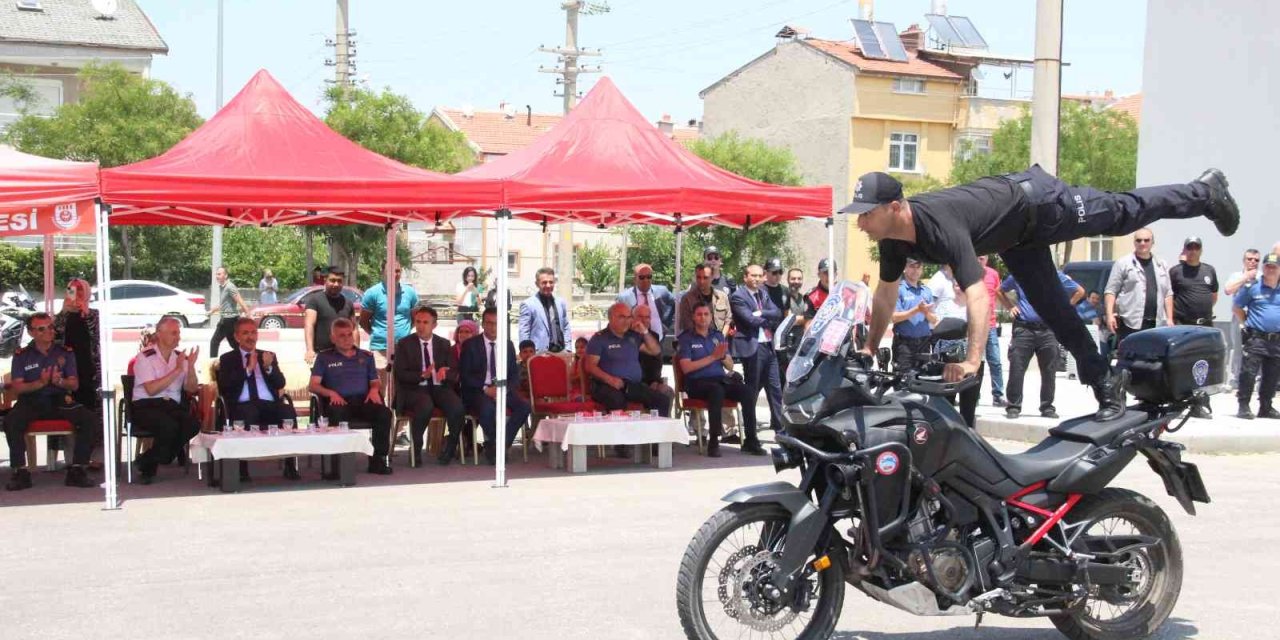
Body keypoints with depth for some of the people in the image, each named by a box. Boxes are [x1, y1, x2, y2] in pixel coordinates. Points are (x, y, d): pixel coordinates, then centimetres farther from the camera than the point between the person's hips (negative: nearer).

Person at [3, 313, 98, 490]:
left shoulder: (65, 352, 10)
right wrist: (40, 383, -19)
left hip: (60, 402, 1)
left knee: (88, 419, -25)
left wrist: (60, 381, -17)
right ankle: (20, 472, -22)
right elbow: (17, 387, -2)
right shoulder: (21, 355, 7)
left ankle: (77, 470, -19)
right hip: (30, 403, -1)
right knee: (11, 421, -32)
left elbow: (74, 384, 6)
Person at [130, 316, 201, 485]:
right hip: (146, 407, -5)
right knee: (169, 425, -36)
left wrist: (191, 366, -10)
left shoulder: (181, 357, 14)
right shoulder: (146, 357, -2)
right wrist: (177, 370, -16)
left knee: (193, 424, -26)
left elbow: (192, 389, 6)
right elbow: (151, 389, -15)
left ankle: (148, 462, -10)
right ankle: (146, 465, -9)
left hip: (172, 407, 5)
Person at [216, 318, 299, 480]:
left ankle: (290, 466, -29)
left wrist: (269, 368, -7)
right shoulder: (227, 359, 17)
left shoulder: (268, 356, 24)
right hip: (243, 406, -2)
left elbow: (280, 384, 11)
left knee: (289, 411, -31)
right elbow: (225, 386, 0)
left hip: (270, 405, 2)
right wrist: (248, 369, -7)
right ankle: (243, 470, -32)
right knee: (248, 412, -39)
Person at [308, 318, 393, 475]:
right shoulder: (324, 357, 16)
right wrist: (331, 393, -13)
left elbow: (376, 382, 22)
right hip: (339, 402, -2)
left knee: (385, 413, -30)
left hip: (363, 400, 2)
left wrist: (374, 389, -3)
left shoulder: (366, 356, 24)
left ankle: (378, 460, -24)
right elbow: (313, 385, 7)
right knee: (337, 415, -40)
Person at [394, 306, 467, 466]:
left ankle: (449, 448, -5)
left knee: (458, 407, -28)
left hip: (440, 388, 3)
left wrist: (445, 373, -16)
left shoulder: (444, 344, 14)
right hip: (415, 389, -3)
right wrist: (422, 375, -20)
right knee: (426, 406, -37)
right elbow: (400, 374, -3)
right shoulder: (404, 344, 6)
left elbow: (454, 373, 9)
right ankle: (416, 449, -16)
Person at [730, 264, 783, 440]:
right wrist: (768, 320, -4)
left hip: (768, 347, 7)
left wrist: (760, 313, -13)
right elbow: (751, 320, -18)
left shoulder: (763, 295, 17)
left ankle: (779, 428, 22)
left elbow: (777, 314, 3)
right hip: (752, 348, -7)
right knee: (751, 392, -2)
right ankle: (750, 439, 3)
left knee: (775, 390, 11)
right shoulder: (738, 297, -6)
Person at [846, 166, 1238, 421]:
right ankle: (1104, 380, 26)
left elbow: (978, 295, -53)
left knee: (1123, 213, 11)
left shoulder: (939, 225, -45)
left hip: (1037, 201, -7)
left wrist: (972, 360, -60)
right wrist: (870, 348, 1)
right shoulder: (893, 239, -19)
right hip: (1016, 239, 8)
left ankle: (1206, 192, 35)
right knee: (1052, 310, 13)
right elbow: (885, 293, -3)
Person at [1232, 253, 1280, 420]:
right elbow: (1236, 307, 6)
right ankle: (1243, 406, -2)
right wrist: (1247, 323, 1)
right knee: (1249, 372, -8)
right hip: (1256, 338, -4)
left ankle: (1266, 407, 20)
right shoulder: (1252, 287, -1)